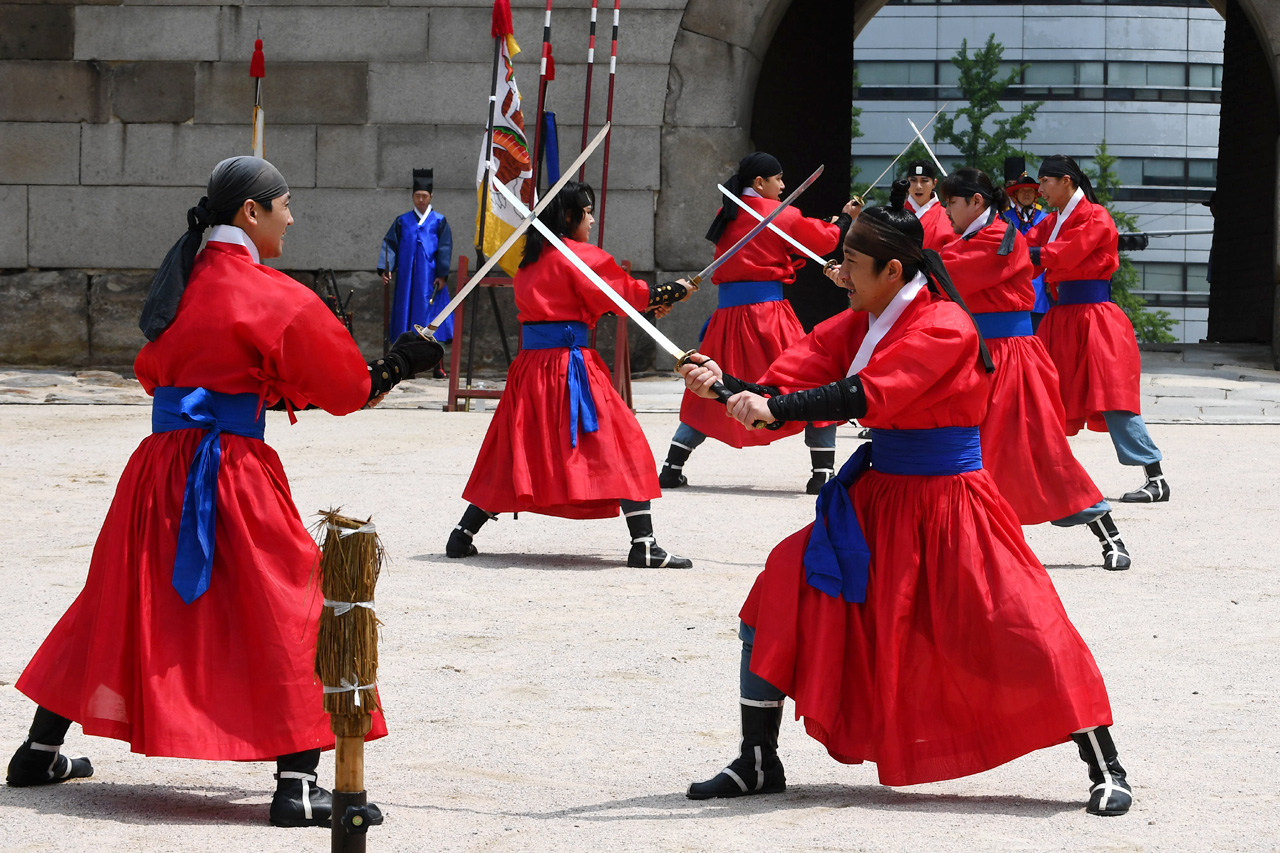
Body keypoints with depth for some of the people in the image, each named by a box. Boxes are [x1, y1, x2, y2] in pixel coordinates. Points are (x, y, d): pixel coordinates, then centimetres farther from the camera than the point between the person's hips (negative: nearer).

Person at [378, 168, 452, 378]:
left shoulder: (439, 221, 7)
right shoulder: (402, 222, 12)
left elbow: (445, 249, 3)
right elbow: (390, 244, 7)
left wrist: (442, 275, -6)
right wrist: (385, 269, -5)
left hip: (430, 279, -2)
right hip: (407, 279, 2)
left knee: (433, 317, -5)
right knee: (407, 314, 0)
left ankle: (437, 365, -4)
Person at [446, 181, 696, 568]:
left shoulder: (530, 260, 17)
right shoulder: (579, 256, -7)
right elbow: (622, 293, -5)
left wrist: (647, 301, 16)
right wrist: (673, 290, 8)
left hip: (530, 363, 7)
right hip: (570, 365, -7)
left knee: (512, 449, 16)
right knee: (623, 447, -4)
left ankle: (463, 535, 14)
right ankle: (643, 544, -11)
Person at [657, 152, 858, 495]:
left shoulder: (726, 216, 12)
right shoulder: (780, 215, -3)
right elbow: (823, 239, 7)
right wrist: (844, 218, 27)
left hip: (727, 313, 5)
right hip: (768, 309, -5)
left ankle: (672, 469, 9)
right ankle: (822, 472, -5)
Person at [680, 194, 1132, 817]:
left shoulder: (945, 327, -17)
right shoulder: (854, 327, 6)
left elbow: (867, 394, -29)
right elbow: (785, 388, -1)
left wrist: (774, 407, -35)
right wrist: (726, 385, -20)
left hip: (947, 505, -7)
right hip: (877, 501, 7)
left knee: (1026, 631, -13)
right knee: (776, 598, -3)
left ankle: (1105, 769, 0)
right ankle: (757, 764, 9)